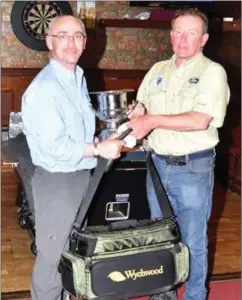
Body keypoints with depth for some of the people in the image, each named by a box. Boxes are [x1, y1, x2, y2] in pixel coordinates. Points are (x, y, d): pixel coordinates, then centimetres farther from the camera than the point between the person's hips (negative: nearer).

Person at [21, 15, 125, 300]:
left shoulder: (79, 77, 10)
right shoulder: (43, 88, -21)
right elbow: (54, 147, -26)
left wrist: (103, 141, 1)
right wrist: (99, 149, -19)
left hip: (81, 176, 9)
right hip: (56, 181, -9)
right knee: (53, 255, 3)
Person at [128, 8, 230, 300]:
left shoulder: (212, 72, -9)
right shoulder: (158, 70, 10)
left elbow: (200, 121, -22)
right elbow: (141, 108, 16)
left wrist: (153, 120, -21)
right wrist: (137, 113, -8)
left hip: (193, 168, -6)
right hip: (158, 165, 6)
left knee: (193, 241, 5)